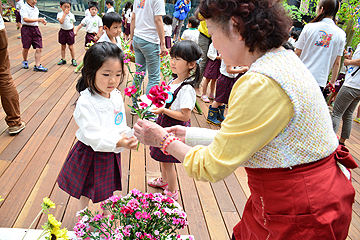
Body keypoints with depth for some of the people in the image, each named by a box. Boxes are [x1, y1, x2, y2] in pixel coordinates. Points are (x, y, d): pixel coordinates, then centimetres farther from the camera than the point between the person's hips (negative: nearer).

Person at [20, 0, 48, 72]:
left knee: (39, 48, -3)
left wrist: (42, 21, 7)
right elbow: (25, 19, -21)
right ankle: (25, 61, 34)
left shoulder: (36, 9, 14)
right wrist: (38, 19, -25)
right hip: (26, 29, -5)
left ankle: (37, 66, 2)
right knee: (26, 48, 9)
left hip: (36, 29, 5)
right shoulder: (24, 8, -9)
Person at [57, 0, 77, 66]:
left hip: (70, 32, 0)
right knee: (63, 47, 10)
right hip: (63, 32, 0)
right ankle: (63, 59, 19)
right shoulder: (60, 14, -6)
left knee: (71, 47, 3)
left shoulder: (72, 15, 3)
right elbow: (61, 21, -25)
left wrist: (73, 32, 9)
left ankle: (73, 60, 12)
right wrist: (64, 13, -21)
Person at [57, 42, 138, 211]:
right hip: (90, 155, -5)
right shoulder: (85, 102, -26)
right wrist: (118, 143, -42)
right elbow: (92, 134, -31)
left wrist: (126, 138, -18)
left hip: (111, 154, 6)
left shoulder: (117, 96, -6)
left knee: (108, 190, 25)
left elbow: (121, 126, 2)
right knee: (85, 194, 17)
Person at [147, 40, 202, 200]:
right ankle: (164, 180, 51)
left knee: (168, 161, 7)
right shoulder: (173, 81, 2)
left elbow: (185, 115, -27)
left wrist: (163, 110, -28)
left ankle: (172, 192, 28)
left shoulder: (187, 89, -27)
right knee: (163, 157, 26)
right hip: (165, 123, 9)